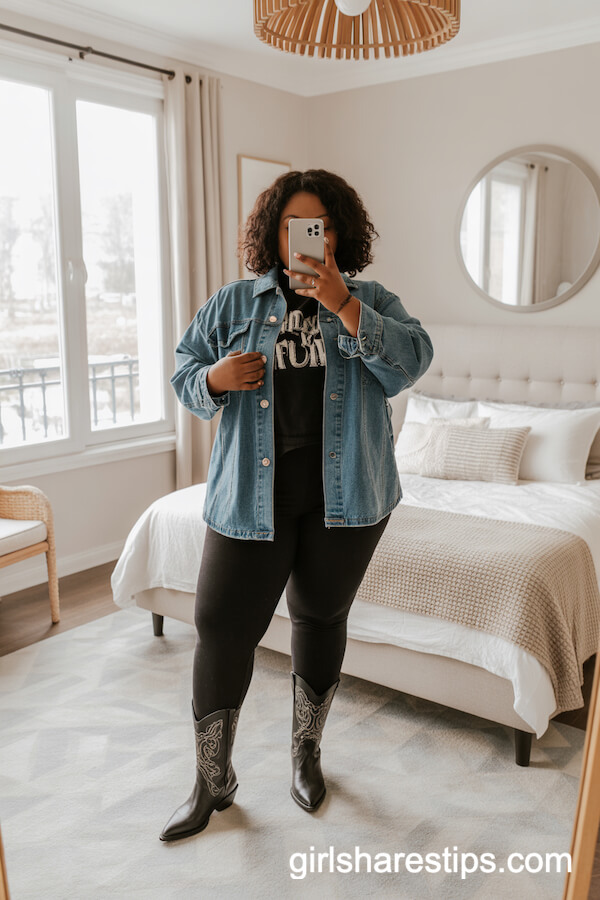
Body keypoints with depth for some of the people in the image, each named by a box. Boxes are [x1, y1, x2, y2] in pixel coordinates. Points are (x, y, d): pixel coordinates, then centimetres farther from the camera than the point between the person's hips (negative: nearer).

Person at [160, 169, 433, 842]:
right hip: (252, 497, 0)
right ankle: (212, 781, 20)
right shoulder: (234, 303, 7)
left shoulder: (371, 302, 5)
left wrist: (343, 305, -22)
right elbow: (184, 374, 11)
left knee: (321, 618, 14)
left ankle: (306, 751, 39)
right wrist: (216, 378, -12)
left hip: (345, 496, 1)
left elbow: (411, 362, -12)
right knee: (222, 628, -1)